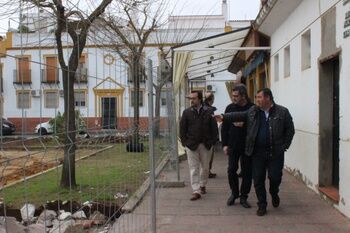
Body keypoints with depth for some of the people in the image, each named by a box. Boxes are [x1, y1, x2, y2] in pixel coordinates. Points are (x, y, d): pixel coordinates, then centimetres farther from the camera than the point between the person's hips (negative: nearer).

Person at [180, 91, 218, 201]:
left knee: (205, 167, 14)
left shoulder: (208, 112, -2)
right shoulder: (187, 112, 0)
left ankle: (202, 185, 35)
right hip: (191, 145, -1)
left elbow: (214, 128, 1)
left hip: (205, 145, 1)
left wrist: (212, 141, -3)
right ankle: (196, 191, 4)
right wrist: (185, 142, -3)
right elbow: (182, 128, 2)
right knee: (194, 168, 0)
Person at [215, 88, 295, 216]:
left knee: (275, 177, 0)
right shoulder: (252, 111, 7)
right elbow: (239, 115, 4)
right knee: (258, 180, 5)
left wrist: (284, 146, -4)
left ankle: (274, 194, 35)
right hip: (257, 152, 3)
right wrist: (224, 117, -8)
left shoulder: (282, 112, -3)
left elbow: (290, 130, 1)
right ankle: (262, 205, 21)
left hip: (275, 152, -3)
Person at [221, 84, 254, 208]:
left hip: (247, 146, -2)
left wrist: (243, 125, -22)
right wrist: (224, 144, -1)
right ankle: (234, 193, 25)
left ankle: (243, 197, 20)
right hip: (232, 145, 2)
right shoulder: (230, 108, 3)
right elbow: (224, 127, 4)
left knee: (247, 172, 5)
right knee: (231, 170, 4)